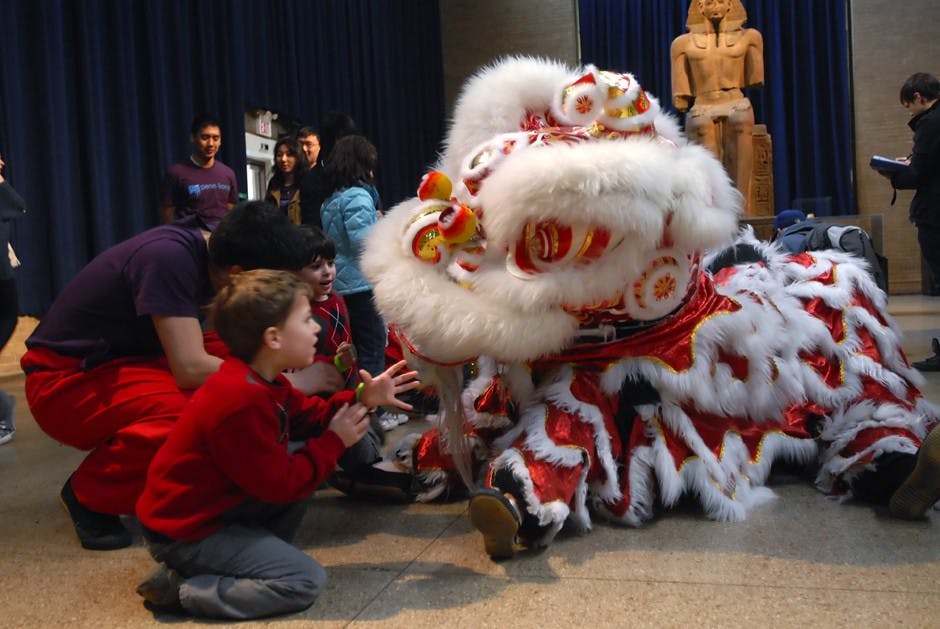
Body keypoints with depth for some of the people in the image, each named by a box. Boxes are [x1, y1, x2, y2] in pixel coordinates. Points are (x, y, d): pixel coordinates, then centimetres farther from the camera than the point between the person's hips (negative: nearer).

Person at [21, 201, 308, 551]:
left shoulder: (209, 248, -4)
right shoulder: (168, 259, -29)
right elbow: (191, 369, -34)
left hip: (118, 360, 9)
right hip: (67, 381, -8)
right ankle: (91, 494, -6)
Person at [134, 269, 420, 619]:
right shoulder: (243, 402, -29)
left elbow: (308, 415, 15)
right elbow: (279, 483, -23)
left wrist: (362, 400, 3)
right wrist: (334, 443, -13)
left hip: (221, 504, 10)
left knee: (304, 470, 11)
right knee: (306, 580, -14)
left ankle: (258, 555, 12)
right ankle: (181, 588, -9)